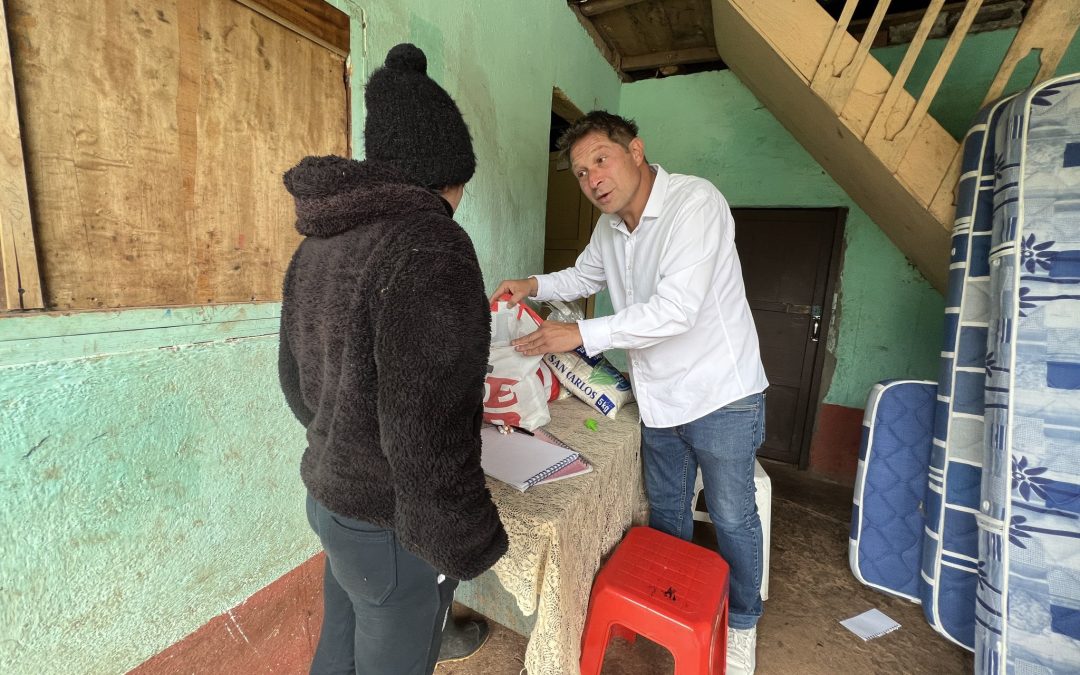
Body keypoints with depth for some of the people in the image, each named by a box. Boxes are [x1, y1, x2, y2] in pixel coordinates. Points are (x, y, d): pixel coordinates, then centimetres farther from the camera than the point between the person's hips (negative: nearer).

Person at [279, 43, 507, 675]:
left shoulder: (318, 239, 1)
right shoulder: (428, 244, -25)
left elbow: (295, 376, 10)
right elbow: (428, 431, -28)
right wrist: (464, 544, -15)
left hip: (329, 497, 8)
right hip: (390, 525, -7)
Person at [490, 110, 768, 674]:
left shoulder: (695, 202, -22)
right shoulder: (610, 226, 2)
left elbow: (676, 309, -31)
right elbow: (586, 275, 21)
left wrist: (580, 334, -28)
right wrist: (534, 285, 3)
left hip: (721, 395, -6)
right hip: (659, 399, 7)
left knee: (732, 518, 14)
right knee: (666, 512, 21)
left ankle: (741, 624, 41)